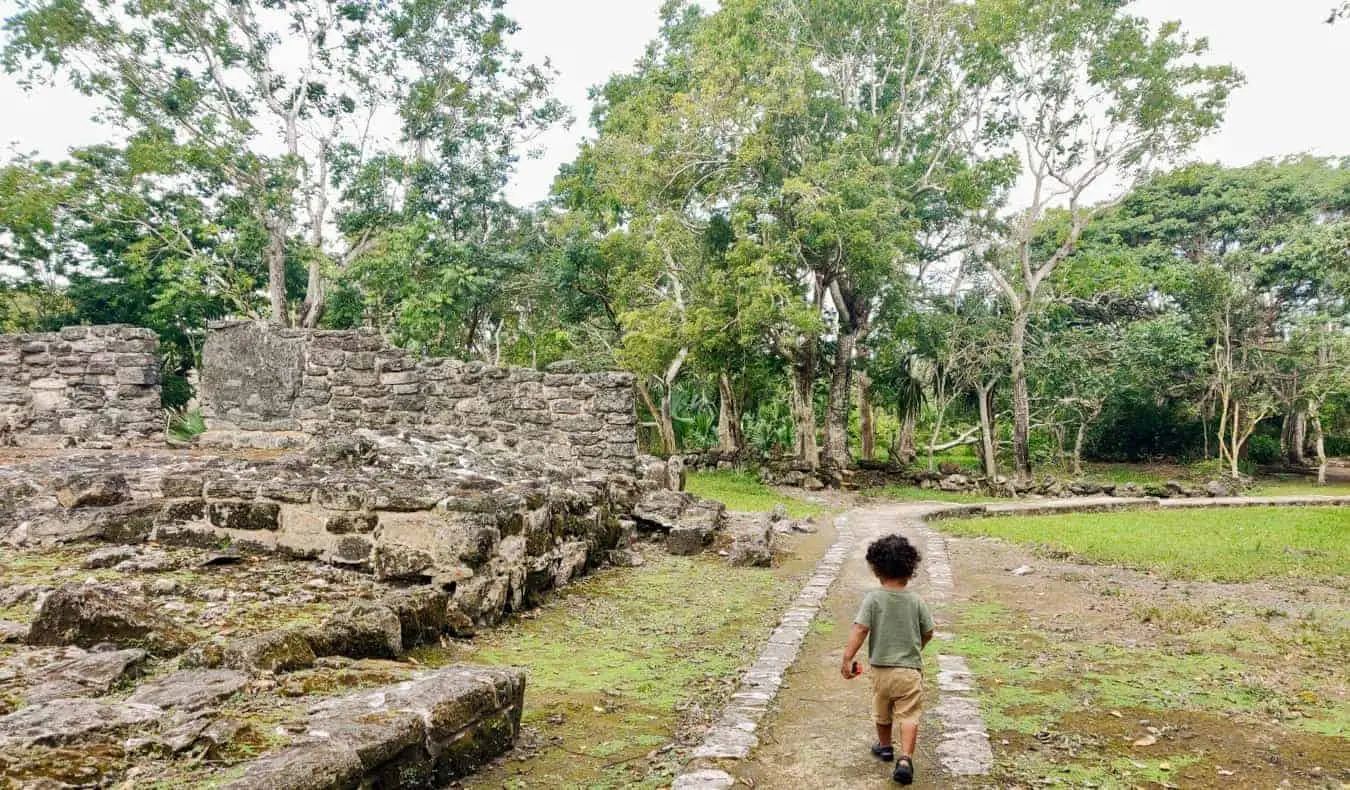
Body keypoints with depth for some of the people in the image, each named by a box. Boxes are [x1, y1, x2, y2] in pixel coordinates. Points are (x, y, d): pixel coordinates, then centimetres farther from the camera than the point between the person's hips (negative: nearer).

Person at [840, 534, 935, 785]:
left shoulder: (873, 599, -11)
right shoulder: (916, 601, -5)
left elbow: (860, 629, -19)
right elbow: (928, 633, 6)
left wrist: (847, 658, -17)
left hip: (881, 668, 1)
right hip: (910, 669, 0)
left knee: (882, 713, 22)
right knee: (908, 716, 1)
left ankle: (885, 746, 42)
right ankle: (905, 759, -14)